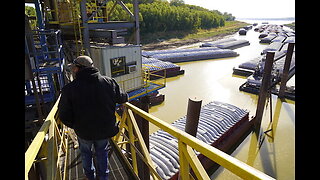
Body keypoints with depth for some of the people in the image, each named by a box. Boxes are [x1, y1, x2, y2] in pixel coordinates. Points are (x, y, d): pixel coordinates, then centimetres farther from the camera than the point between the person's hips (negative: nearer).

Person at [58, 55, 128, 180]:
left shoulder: (69, 89, -19)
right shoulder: (109, 82, -13)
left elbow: (64, 116, -14)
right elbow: (122, 98, 1)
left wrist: (74, 126, 6)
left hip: (84, 131, -1)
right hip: (105, 129, 2)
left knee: (85, 152, 28)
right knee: (102, 152, 26)